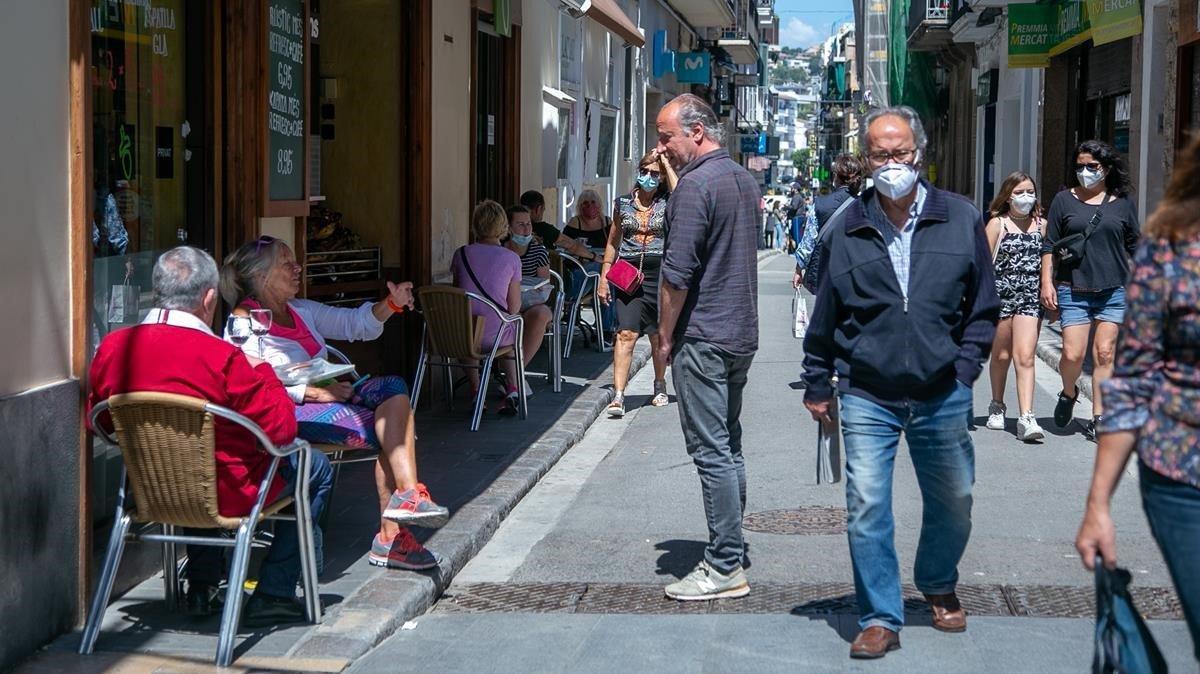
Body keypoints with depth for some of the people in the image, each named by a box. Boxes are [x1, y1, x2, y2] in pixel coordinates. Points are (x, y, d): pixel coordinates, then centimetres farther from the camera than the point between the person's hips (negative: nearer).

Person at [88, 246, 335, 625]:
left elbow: (98, 420, 7)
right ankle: (273, 594, 15)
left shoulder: (113, 348, -9)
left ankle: (202, 587, 38)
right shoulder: (221, 358, -25)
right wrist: (262, 372, -4)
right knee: (316, 468, 17)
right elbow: (281, 430, -19)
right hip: (226, 497, -6)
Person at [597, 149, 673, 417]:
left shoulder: (667, 204, 3)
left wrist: (666, 161, -10)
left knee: (658, 336, 12)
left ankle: (660, 385, 33)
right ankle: (618, 396, -17)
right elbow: (613, 242, 14)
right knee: (626, 334, -12)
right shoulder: (624, 203, 9)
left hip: (659, 273, 0)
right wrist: (604, 277, 9)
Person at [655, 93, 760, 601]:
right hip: (742, 333, 10)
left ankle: (725, 569, -4)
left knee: (712, 453, -6)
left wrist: (665, 336, -9)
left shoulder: (695, 185, -16)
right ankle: (729, 549, 23)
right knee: (729, 447, 16)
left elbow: (677, 273, -18)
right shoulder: (745, 180, 13)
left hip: (703, 337, -10)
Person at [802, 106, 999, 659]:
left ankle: (938, 586, 41)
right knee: (866, 507, -6)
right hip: (866, 397, -1)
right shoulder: (847, 229, 0)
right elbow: (824, 316, 8)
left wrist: (965, 367, 0)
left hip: (942, 396, 1)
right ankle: (880, 619, 5)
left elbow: (984, 305, 8)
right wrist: (817, 384, 9)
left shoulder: (961, 220, 1)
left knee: (953, 501, 15)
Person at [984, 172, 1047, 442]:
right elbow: (985, 263, -1)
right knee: (1001, 356, 12)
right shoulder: (997, 224, 1)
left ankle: (1026, 418, -16)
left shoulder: (1041, 225, 8)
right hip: (1000, 295, -1)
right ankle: (997, 407, 33)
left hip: (1030, 298, 1)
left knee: (1025, 358, -10)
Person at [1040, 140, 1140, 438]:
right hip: (1073, 290, -1)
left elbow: (1135, 247, 14)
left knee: (1104, 353, -1)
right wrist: (1047, 283, -1)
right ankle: (1068, 393, 24)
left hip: (1114, 290, 1)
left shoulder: (1122, 203, 9)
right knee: (1072, 354, -7)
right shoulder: (1064, 200, 6)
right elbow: (1049, 245, 7)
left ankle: (1098, 416, 7)